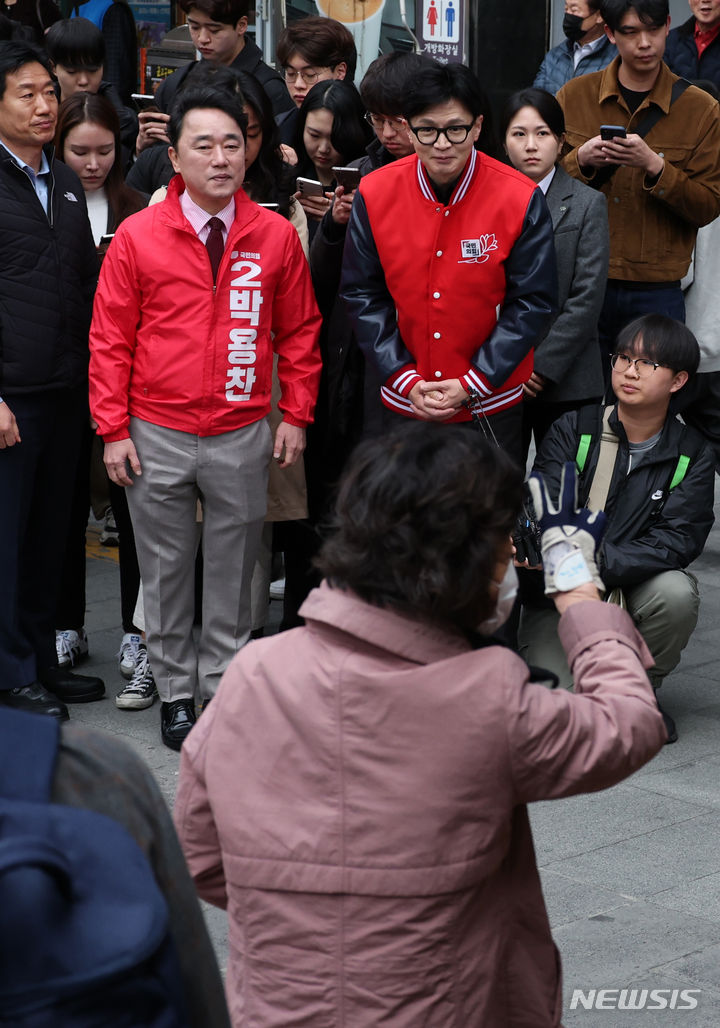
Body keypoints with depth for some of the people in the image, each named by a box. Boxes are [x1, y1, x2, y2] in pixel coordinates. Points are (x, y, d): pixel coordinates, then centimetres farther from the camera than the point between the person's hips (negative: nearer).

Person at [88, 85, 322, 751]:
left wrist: (296, 415, 3)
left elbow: (299, 331, 8)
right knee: (166, 570, 10)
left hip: (241, 436, 1)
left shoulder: (276, 236, -1)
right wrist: (114, 428, -4)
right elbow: (110, 338, -1)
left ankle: (226, 689, 22)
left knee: (232, 568, 9)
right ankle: (176, 691, 24)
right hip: (157, 437, 0)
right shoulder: (138, 236, -5)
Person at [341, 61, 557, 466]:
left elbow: (533, 303, -8)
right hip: (403, 402, 2)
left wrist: (473, 385, -13)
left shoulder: (520, 200, -12)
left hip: (492, 405, -2)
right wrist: (404, 379, -8)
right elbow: (363, 296, 1)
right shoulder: (375, 194, -6)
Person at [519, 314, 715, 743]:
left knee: (676, 593, -34)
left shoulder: (693, 456, -1)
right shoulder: (573, 431, -1)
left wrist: (598, 563, -31)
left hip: (633, 591, 1)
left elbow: (677, 540, -15)